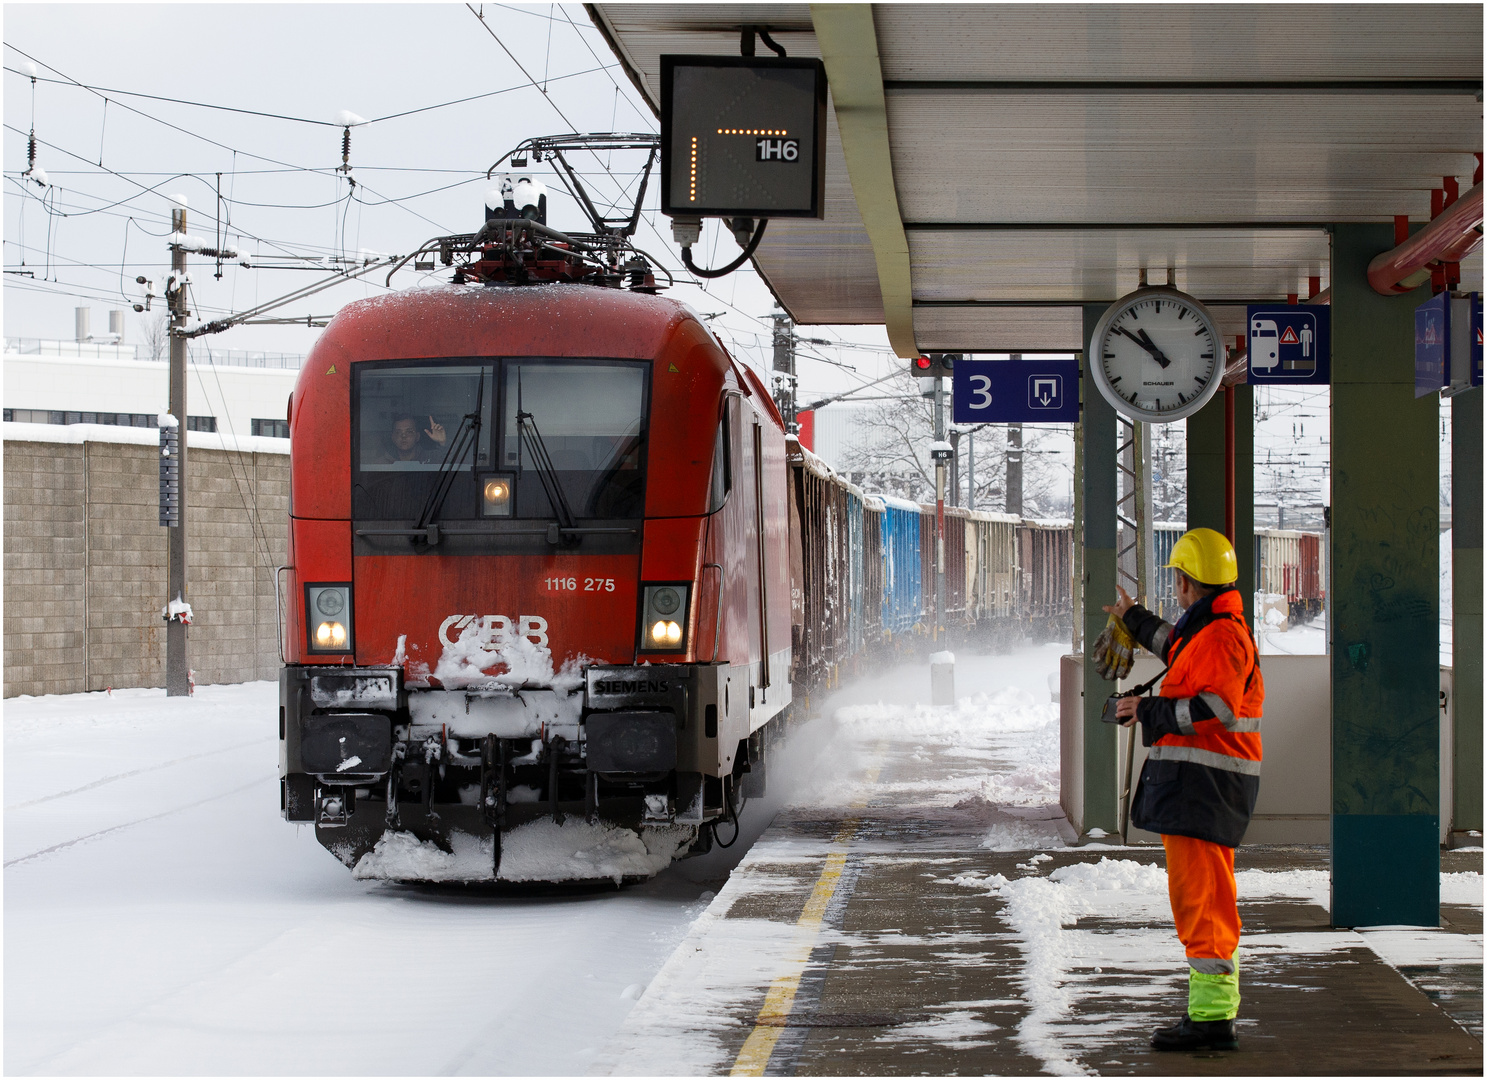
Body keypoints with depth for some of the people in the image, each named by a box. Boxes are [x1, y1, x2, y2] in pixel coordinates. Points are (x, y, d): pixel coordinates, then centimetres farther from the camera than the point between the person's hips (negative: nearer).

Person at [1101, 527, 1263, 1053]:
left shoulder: (1222, 636, -16)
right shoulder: (1206, 629, 17)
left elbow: (1215, 712, -27)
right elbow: (1175, 647, 42)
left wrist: (1148, 711, -18)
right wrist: (1134, 618, 56)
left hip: (1201, 786, -11)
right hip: (1194, 785, 11)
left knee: (1200, 899, -11)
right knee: (1205, 899, 16)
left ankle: (1211, 1019, -12)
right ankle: (1215, 1009, 23)